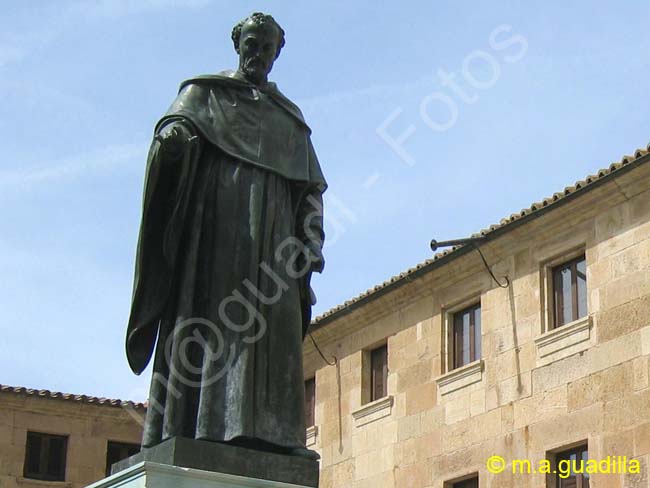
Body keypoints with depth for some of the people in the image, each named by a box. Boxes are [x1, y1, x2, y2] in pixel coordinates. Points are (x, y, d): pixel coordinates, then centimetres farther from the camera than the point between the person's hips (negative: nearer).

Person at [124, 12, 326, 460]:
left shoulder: (291, 117, 25)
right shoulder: (205, 91, 16)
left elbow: (310, 189, 19)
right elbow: (174, 130, -2)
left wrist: (312, 244, 5)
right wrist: (174, 138, -27)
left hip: (269, 225, 4)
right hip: (214, 213, -4)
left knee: (270, 324, -9)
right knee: (209, 310, -17)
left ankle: (265, 432, -17)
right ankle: (195, 429, -25)